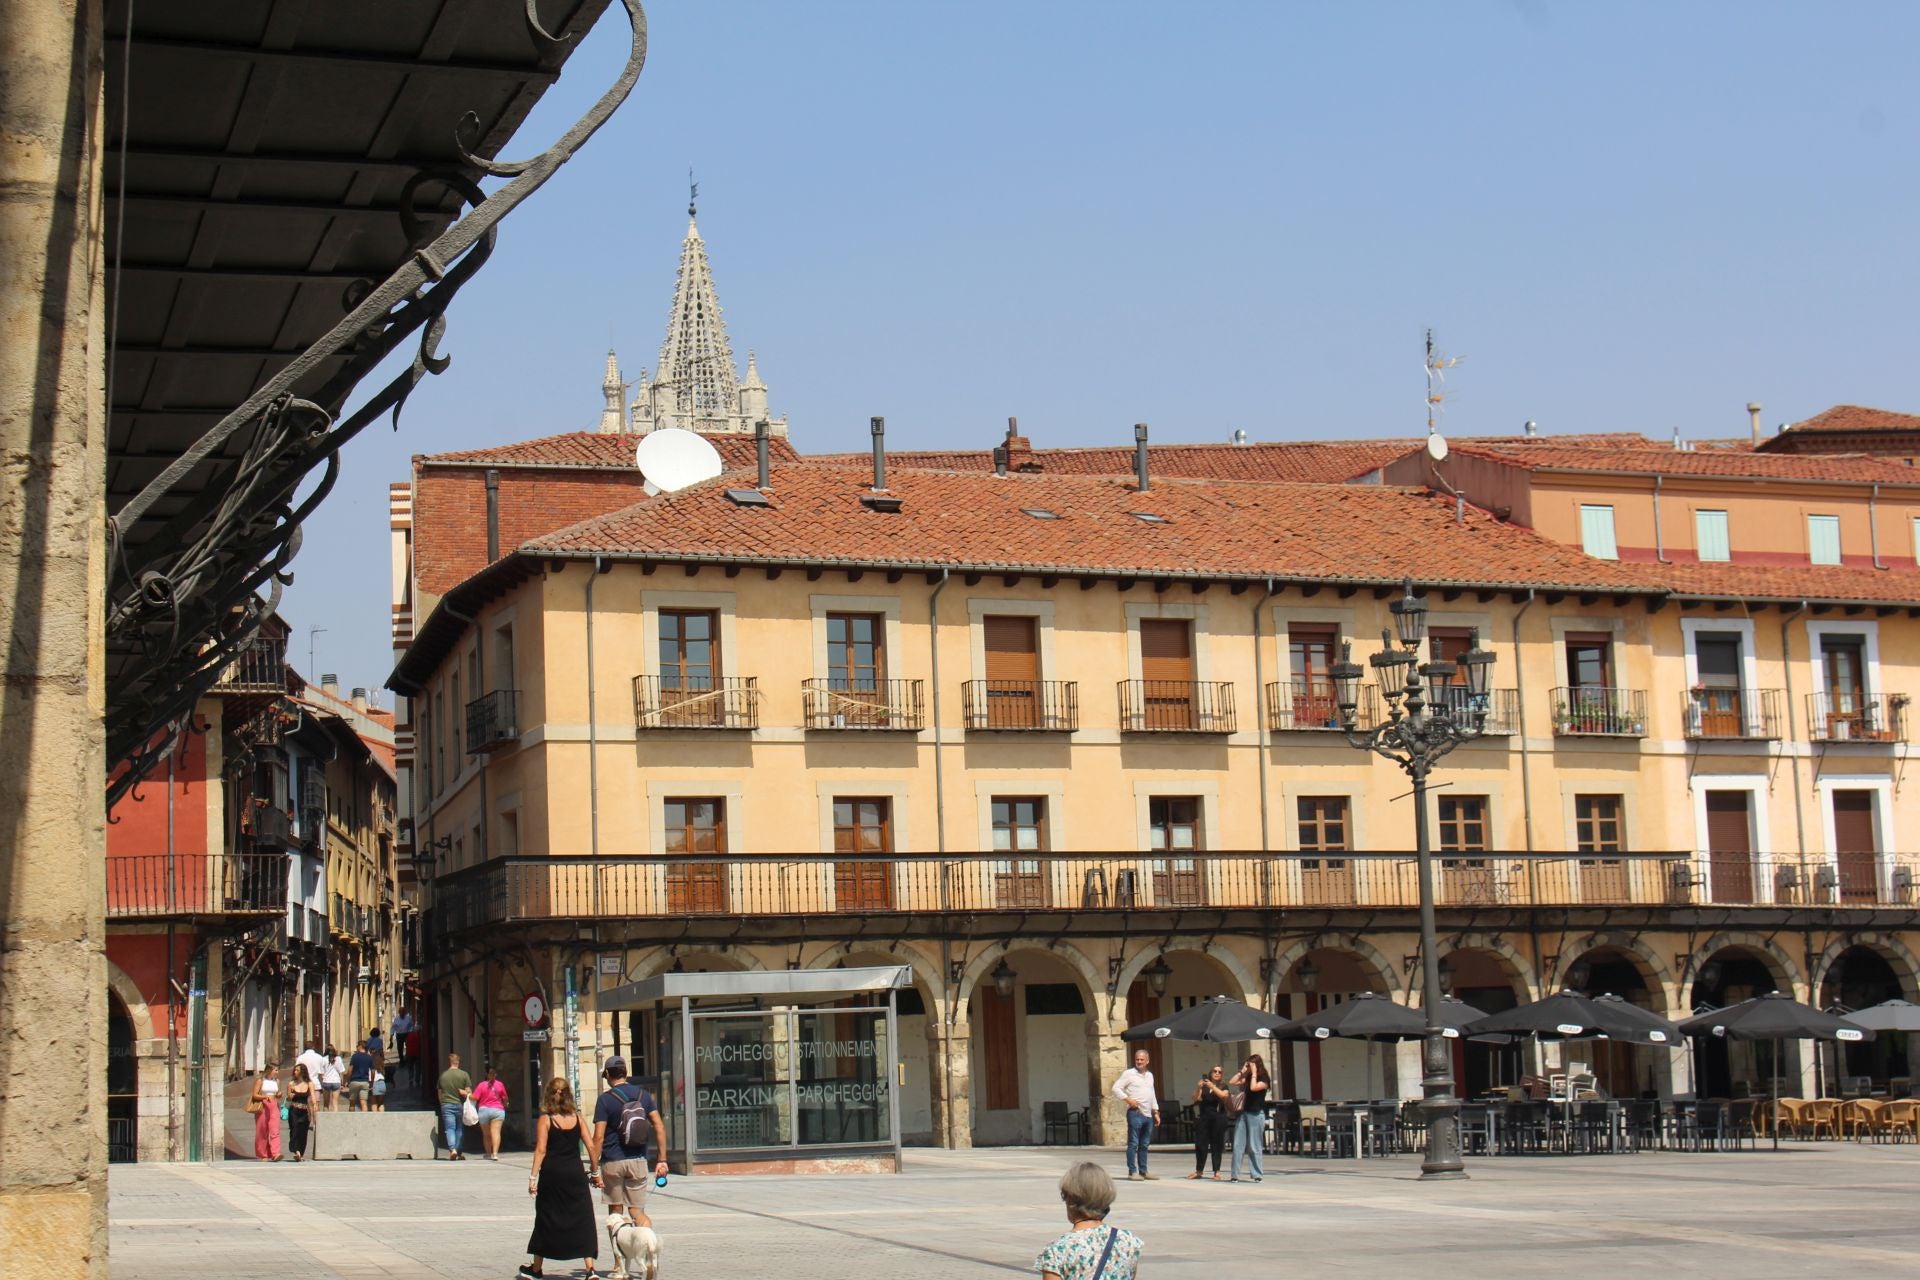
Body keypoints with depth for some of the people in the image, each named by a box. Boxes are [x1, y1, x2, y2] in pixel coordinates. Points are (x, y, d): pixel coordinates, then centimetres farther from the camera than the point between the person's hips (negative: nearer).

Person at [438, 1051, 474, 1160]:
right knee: (460, 1129, 10)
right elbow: (468, 1092, -6)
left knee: (450, 1128, -2)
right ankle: (459, 1153, 11)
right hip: (460, 1105, -1)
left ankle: (452, 1149, -23)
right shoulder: (464, 1075, -3)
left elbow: (439, 1093, 12)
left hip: (446, 1105, 1)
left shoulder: (443, 1075, 5)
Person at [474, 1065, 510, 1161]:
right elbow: (505, 1099, 10)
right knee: (496, 1132, -9)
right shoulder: (500, 1085, 0)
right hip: (498, 1110, 0)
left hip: (484, 1110, 0)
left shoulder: (482, 1085, -4)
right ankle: (495, 1153, -24)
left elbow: (474, 1098, -11)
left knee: (486, 1134, 13)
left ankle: (488, 1153, 20)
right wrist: (505, 1105, 28)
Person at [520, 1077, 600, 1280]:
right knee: (582, 1220, 2)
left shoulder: (545, 1119, -4)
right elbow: (590, 1146, 2)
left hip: (551, 1174, -1)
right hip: (575, 1173, 1)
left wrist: (533, 1176, -10)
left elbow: (541, 1149, -10)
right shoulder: (576, 1117, 3)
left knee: (545, 1221, 11)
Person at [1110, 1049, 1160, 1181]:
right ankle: (1132, 1172, -6)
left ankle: (1143, 1172, 15)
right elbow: (1116, 1088, -7)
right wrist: (1127, 1099, -17)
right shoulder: (1129, 1074, -3)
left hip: (1148, 1114, 7)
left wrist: (1156, 1112, 20)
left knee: (1144, 1145, 10)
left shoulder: (1150, 1075, 18)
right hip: (1135, 1113, -7)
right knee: (1133, 1144, -7)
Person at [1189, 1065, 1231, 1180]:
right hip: (1204, 1117, 2)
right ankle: (1199, 1171, 14)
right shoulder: (1204, 1086, 11)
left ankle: (1217, 1172, 3)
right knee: (1200, 1144, 2)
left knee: (1216, 1145, -1)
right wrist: (1198, 1088, -12)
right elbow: (1195, 1099, 3)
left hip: (1218, 1118, -2)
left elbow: (1224, 1095, -14)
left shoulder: (1223, 1086, 6)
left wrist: (1212, 1086, -21)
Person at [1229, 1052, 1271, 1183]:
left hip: (1256, 1114, -7)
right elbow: (1233, 1082, 8)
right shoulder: (1248, 1078, 15)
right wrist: (1242, 1071, 5)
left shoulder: (1264, 1079, -5)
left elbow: (1254, 1088, -21)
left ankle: (1257, 1175, 2)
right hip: (1244, 1113, 7)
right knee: (1237, 1145, 2)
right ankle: (1235, 1175, 4)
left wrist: (1254, 1073, -13)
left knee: (1254, 1147, -4)